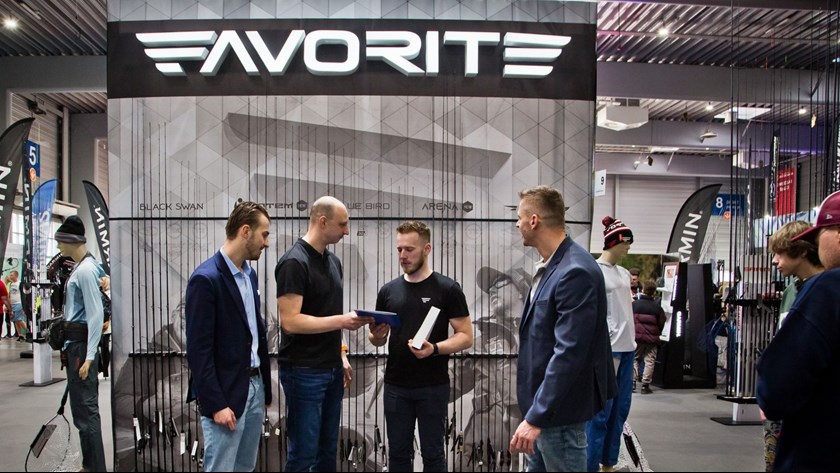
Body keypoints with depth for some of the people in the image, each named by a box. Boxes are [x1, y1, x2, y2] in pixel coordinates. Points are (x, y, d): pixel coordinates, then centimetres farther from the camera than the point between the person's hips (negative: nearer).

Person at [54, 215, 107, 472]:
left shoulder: (85, 270, -17)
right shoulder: (82, 267, 12)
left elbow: (96, 314, -22)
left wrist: (89, 356, -23)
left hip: (81, 344, -10)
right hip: (75, 342, 10)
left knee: (85, 409, -4)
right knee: (85, 407, 18)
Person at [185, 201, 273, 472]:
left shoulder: (250, 274, 10)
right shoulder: (206, 278, -16)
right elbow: (198, 350, -17)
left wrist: (265, 387, 15)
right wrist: (215, 404, -17)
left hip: (255, 387, 8)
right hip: (225, 394, -8)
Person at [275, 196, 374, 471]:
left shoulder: (333, 261, 11)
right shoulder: (294, 262, -16)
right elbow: (290, 321, -22)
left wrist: (341, 356, 15)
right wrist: (342, 321, -22)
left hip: (331, 369, 8)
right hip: (303, 372, -8)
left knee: (328, 450, 15)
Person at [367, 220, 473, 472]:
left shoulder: (447, 289, -6)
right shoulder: (388, 291, 6)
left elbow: (465, 337, -7)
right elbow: (378, 339, 13)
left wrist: (434, 349, -24)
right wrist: (376, 335, -11)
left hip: (433, 387, -3)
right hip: (395, 386, 4)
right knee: (398, 452, 12)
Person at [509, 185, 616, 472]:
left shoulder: (576, 272, -24)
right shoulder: (550, 266, 6)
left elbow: (568, 353, -27)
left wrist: (537, 416, -26)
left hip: (559, 411, -9)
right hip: (542, 401, 9)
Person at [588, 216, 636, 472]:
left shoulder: (623, 273, 13)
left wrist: (630, 346, 15)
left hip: (627, 348, 8)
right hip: (608, 350, -8)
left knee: (620, 410, 12)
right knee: (601, 412, -2)